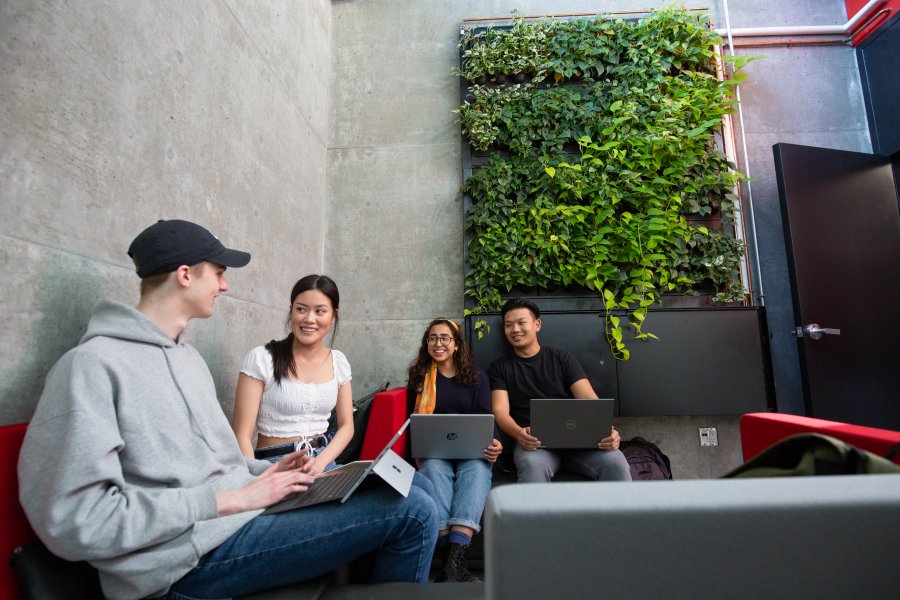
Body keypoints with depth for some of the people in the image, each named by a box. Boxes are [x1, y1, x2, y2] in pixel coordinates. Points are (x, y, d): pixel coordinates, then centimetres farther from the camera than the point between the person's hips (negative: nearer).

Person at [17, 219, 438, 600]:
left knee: (415, 487, 7)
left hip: (247, 508, 9)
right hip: (196, 557, -8)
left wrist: (265, 471, 2)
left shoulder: (189, 356, 16)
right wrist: (230, 499, -18)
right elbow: (73, 521, -18)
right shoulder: (93, 364, -11)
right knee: (412, 512, -18)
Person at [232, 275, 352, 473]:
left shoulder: (338, 362, 4)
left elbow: (346, 426, 7)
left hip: (324, 462, 2)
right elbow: (242, 435, -8)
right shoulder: (261, 358, -8)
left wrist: (319, 463, -8)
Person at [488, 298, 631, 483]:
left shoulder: (562, 358, 13)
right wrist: (519, 434, -26)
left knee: (615, 461, -27)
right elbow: (500, 410, -2)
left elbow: (588, 398, 2)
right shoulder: (499, 367, 11)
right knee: (533, 465, -36)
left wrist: (605, 429, -19)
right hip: (533, 441, -1)